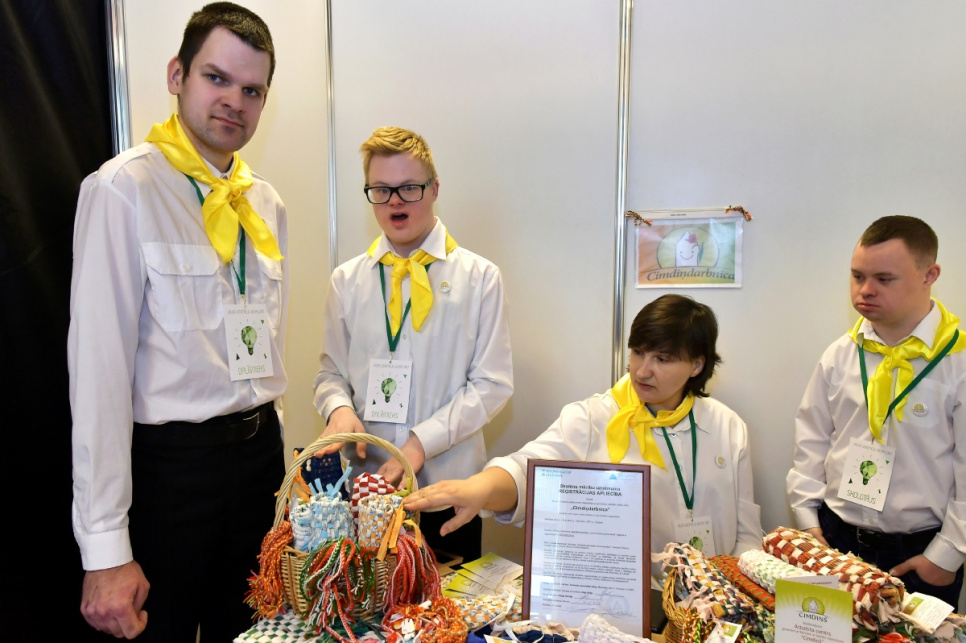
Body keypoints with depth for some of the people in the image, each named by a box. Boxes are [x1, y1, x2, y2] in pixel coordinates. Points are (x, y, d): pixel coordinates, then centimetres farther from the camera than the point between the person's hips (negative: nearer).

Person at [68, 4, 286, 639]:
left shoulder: (267, 202, 7)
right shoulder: (124, 189, -12)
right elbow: (99, 367, -17)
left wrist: (270, 448, 13)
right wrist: (105, 550, -17)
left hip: (261, 451, 6)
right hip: (172, 462, -6)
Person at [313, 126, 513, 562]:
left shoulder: (480, 277, -2)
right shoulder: (346, 281, 7)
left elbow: (492, 384, -5)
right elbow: (331, 371, 11)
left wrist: (422, 442, -14)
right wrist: (338, 408, -11)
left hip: (448, 482, -1)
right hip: (364, 480, 2)